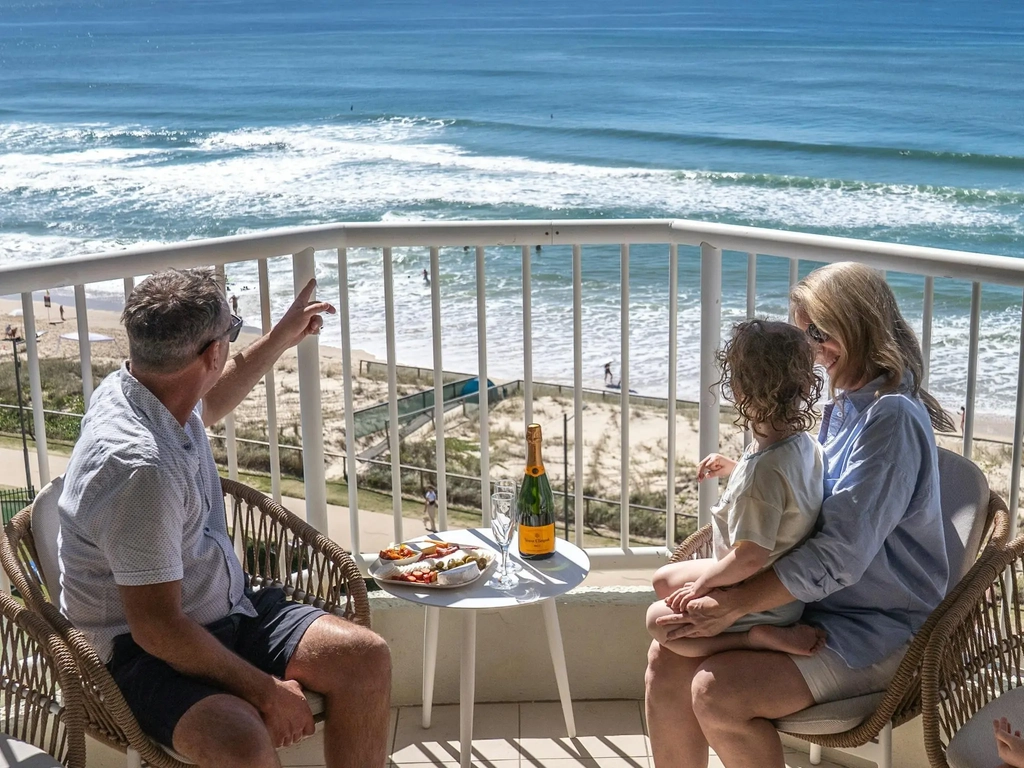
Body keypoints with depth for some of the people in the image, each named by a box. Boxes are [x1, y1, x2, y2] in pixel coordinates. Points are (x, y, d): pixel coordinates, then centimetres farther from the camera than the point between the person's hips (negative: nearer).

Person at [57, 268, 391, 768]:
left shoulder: (142, 389, -2)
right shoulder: (139, 465, -31)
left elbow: (206, 405, 27)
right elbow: (156, 629, -27)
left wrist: (280, 339, 31)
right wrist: (266, 690, -19)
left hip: (226, 610, 9)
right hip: (146, 653, -9)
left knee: (367, 658, -7)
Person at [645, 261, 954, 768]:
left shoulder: (891, 417, -20)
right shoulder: (844, 404, 10)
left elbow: (839, 554, -26)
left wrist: (730, 607, -24)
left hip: (874, 631, -9)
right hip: (812, 603, 9)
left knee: (716, 691, -25)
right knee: (667, 659, -6)